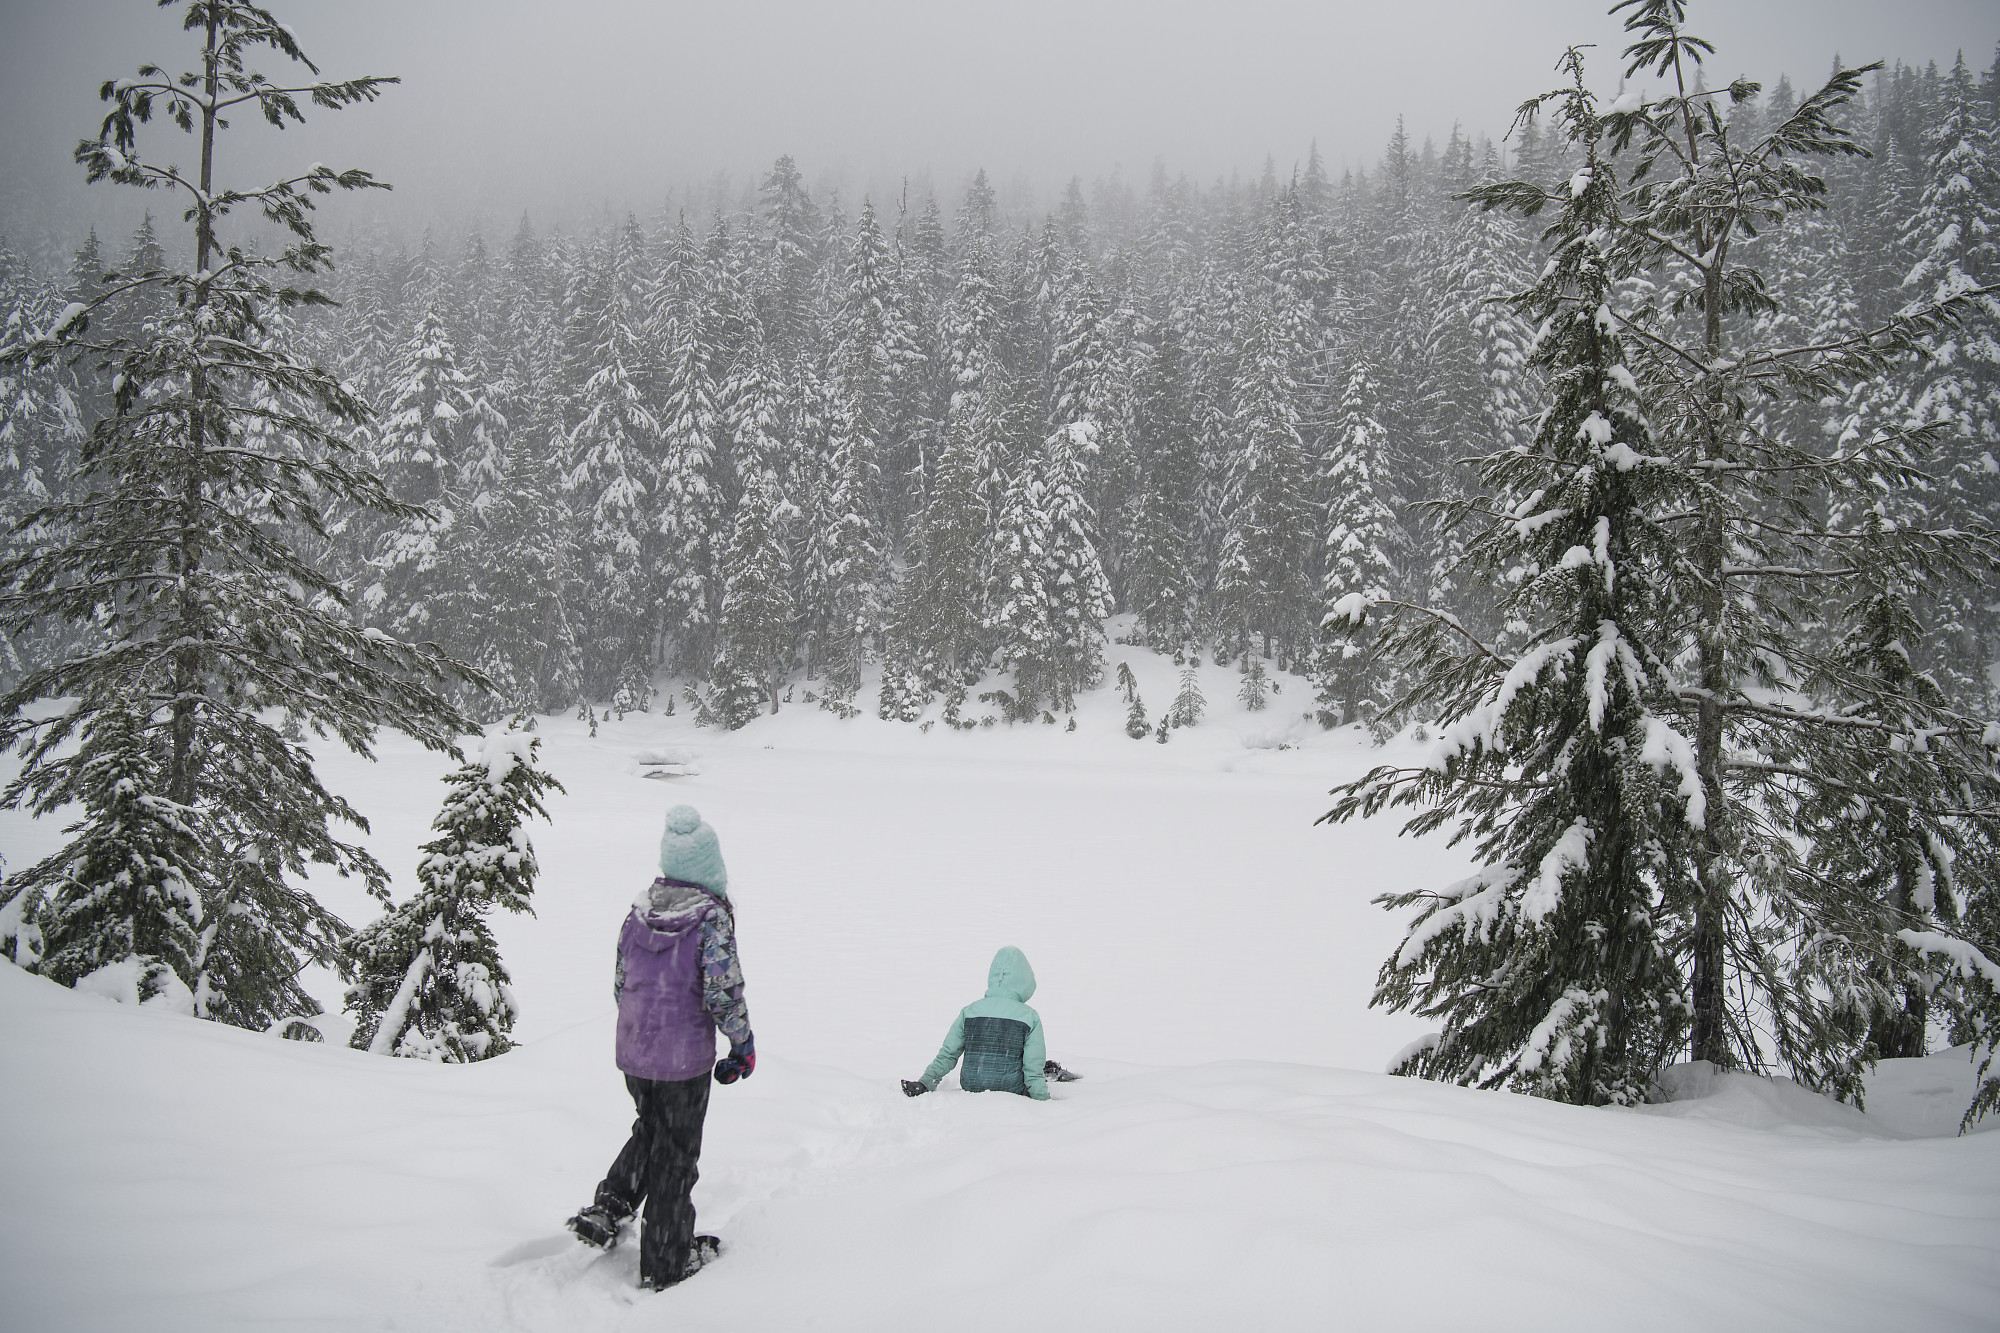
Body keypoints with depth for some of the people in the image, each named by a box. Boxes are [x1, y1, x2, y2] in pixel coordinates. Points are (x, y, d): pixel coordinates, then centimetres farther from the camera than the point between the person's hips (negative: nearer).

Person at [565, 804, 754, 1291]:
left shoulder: (639, 910, 0)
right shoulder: (711, 918, -17)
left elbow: (621, 983, 8)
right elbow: (723, 993, -18)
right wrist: (744, 1044, -3)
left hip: (632, 1053, 5)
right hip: (684, 1059, -5)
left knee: (649, 1130, 29)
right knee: (676, 1155, 10)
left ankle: (607, 1209, 15)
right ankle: (665, 1262, 20)